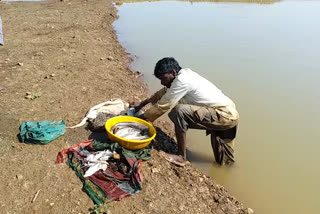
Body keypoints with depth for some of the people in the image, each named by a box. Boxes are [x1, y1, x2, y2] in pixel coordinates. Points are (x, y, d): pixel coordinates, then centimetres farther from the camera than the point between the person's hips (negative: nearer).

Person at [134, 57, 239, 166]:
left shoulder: (182, 81, -20)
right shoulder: (184, 73, 8)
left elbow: (163, 106, -15)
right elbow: (165, 91, 23)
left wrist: (142, 117, -3)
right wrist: (144, 102, 21)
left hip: (225, 116, -10)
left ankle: (181, 157, -13)